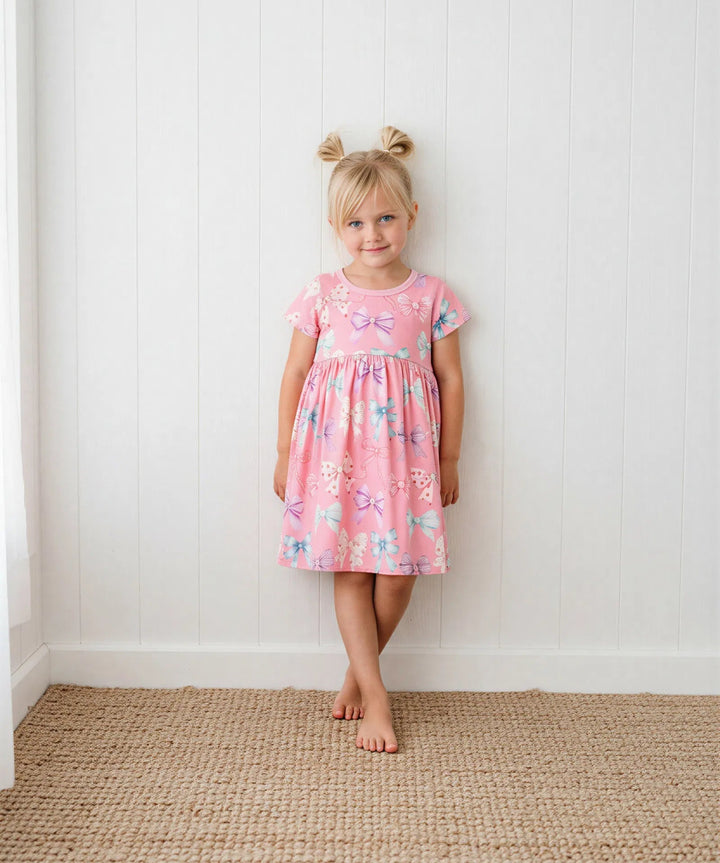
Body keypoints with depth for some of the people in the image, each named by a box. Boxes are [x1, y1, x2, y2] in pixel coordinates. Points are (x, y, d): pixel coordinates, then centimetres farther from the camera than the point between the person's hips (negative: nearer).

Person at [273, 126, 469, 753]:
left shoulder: (431, 296, 2)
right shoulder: (321, 296, 2)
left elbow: (450, 379, 6)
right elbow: (296, 374, 7)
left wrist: (449, 460, 6)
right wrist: (285, 453, 7)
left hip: (405, 450, 0)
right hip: (336, 446, 0)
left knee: (398, 571, 0)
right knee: (350, 570, 0)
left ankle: (357, 673, 23)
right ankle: (376, 695, 9)